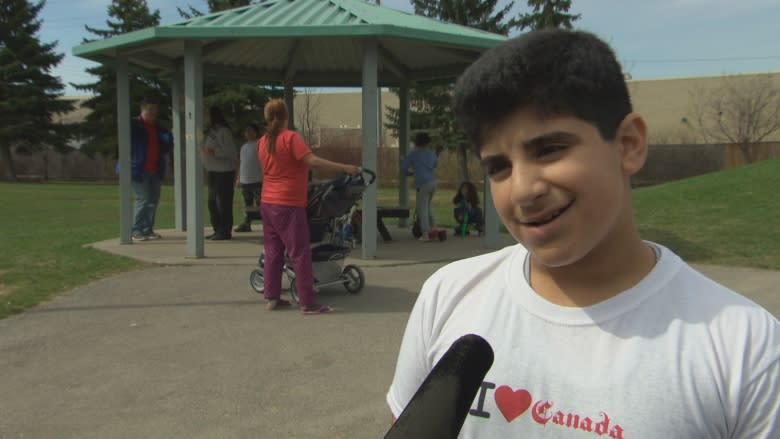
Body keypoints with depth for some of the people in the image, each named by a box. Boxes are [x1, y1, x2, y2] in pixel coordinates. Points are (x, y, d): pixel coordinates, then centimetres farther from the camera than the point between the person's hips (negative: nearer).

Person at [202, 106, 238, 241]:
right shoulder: (211, 131, 16)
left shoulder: (224, 131, -11)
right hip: (213, 171, 10)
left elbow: (231, 151, -18)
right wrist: (205, 152, 9)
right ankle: (218, 230, 19)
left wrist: (214, 151, -23)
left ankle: (225, 231, -2)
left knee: (223, 203, -7)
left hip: (224, 171, -9)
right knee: (212, 202, 11)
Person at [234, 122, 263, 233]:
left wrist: (264, 177, -16)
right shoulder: (243, 147, 18)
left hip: (257, 181, -7)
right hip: (244, 181, 7)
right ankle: (246, 224, 16)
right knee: (247, 204, 11)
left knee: (260, 203, -9)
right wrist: (239, 178, 18)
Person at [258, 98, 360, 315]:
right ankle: (308, 303, -2)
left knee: (273, 252, 13)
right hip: (288, 205, -7)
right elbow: (313, 161, -23)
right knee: (300, 254, -3)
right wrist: (345, 168, -22)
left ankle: (272, 298, 18)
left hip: (267, 202, 7)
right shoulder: (291, 137, -12)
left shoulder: (263, 141, 9)